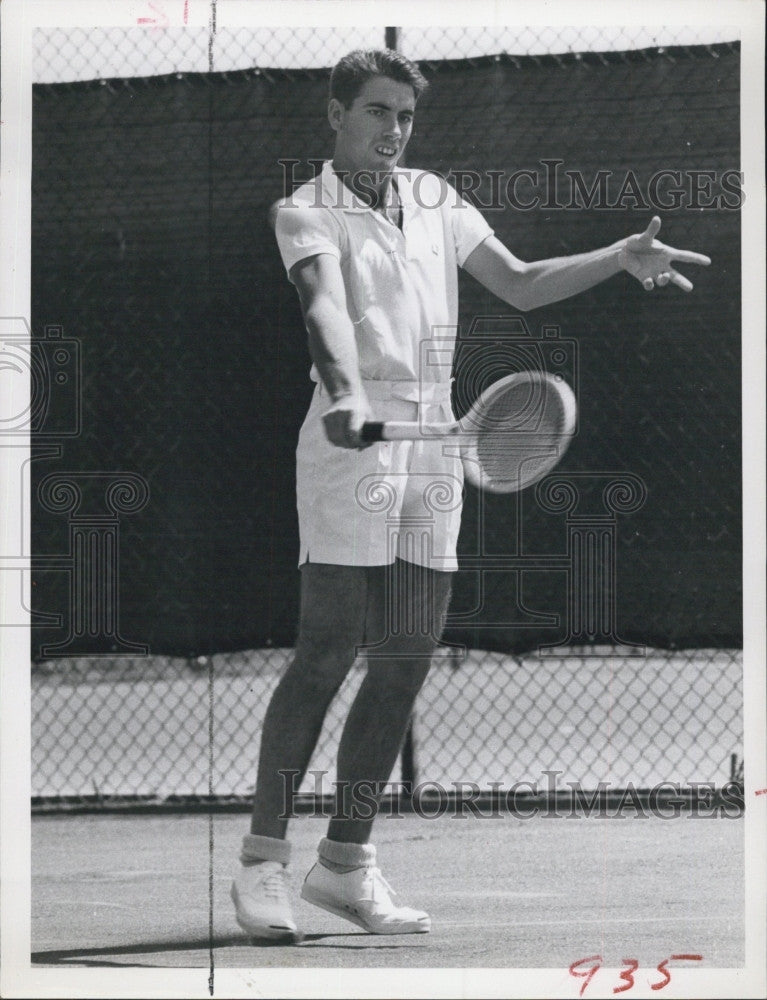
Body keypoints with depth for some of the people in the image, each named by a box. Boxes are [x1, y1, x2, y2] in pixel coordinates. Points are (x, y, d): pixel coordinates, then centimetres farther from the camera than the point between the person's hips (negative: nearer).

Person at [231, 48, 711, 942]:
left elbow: (520, 285, 22)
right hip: (354, 435, -6)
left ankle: (345, 860, 11)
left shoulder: (436, 200, 17)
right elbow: (325, 305, -21)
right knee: (326, 651, -11)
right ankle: (262, 859, -3)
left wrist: (618, 257, 10)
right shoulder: (306, 214, -3)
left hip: (433, 437, 6)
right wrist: (345, 391, -39)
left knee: (405, 663, 3)